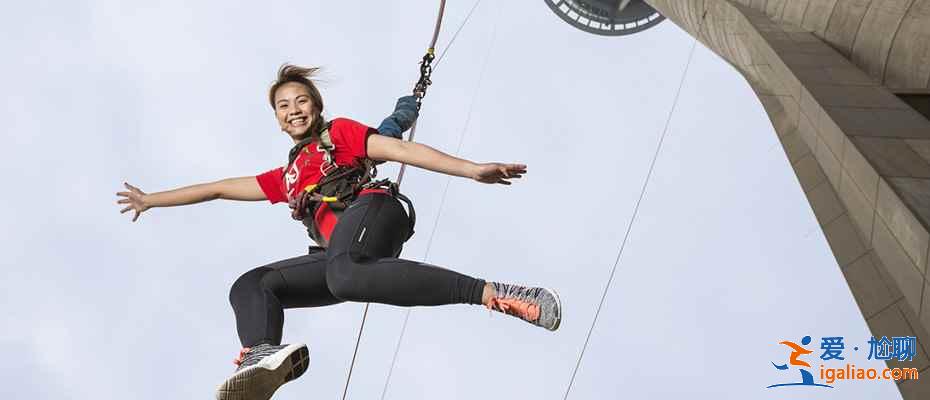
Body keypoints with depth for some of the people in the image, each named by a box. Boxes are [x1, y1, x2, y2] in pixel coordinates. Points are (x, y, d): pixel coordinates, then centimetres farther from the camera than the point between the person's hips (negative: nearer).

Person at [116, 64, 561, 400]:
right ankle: (262, 356, -41)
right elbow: (221, 187, 44)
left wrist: (472, 169, -8)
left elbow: (399, 149, 6)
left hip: (371, 206, -6)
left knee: (343, 275, -38)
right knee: (249, 286, -6)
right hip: (337, 257, 6)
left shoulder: (339, 132, 21)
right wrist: (151, 200, 50)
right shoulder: (285, 178, 37)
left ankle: (494, 293, -45)